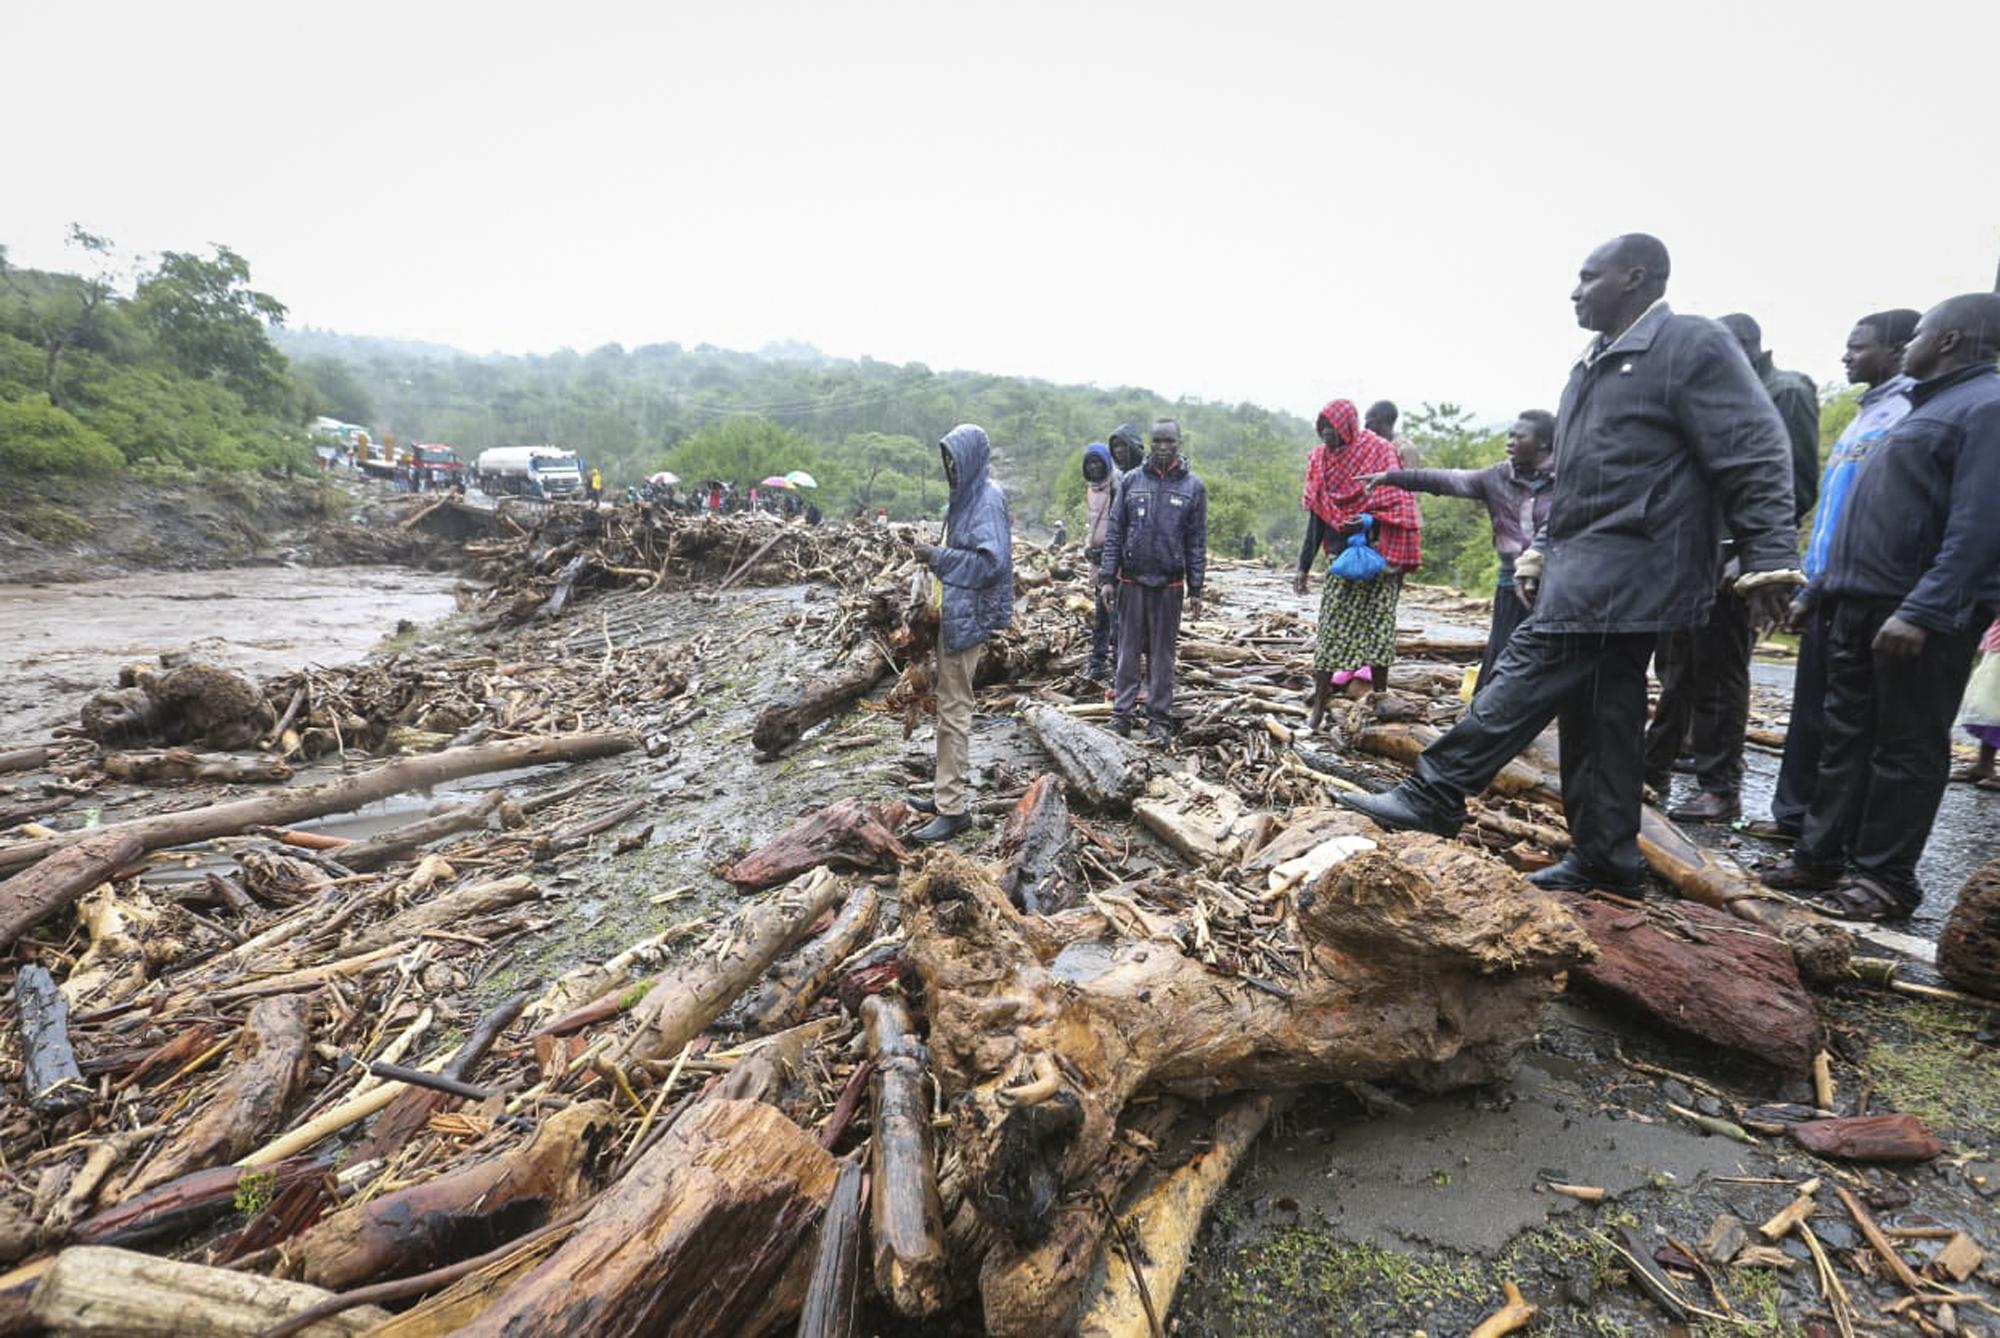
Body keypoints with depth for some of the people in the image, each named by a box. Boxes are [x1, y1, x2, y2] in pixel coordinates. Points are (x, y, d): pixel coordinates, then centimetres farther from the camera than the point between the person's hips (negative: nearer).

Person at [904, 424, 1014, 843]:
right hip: (952, 614, 10)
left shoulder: (988, 499, -13)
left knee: (954, 709, -6)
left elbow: (990, 561, -21)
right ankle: (946, 792, 27)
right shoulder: (964, 497, 14)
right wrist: (935, 557, 7)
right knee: (949, 704, 15)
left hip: (967, 618, -10)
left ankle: (952, 809, 1)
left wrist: (939, 557, -18)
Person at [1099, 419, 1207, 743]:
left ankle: (1159, 719, 14)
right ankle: (1121, 713, 13)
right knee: (1128, 649, 5)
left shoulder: (1193, 486, 3)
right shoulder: (1131, 480, 5)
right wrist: (1107, 578, -2)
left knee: (1163, 653, 6)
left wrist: (1195, 589, 0)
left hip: (1169, 583, -1)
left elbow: (1197, 541, 3)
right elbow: (1114, 531, 5)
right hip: (1131, 580, 1)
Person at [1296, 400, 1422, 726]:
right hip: (1340, 554, 4)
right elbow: (1317, 515, 13)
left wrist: (1370, 520, -26)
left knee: (1376, 623, -2)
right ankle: (1319, 707, 4)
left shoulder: (1379, 450, -4)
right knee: (1331, 628, 1)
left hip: (1375, 551, -4)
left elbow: (1396, 502, -8)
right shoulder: (1321, 458, 10)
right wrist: (1305, 565, 11)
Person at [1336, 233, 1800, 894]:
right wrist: (1539, 552, 18)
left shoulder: (1694, 346, -5)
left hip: (1626, 567, -9)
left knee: (1528, 672, -15)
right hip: (1586, 566, 9)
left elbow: (1756, 456, -11)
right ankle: (1604, 857, 17)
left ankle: (1435, 796, -11)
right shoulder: (1595, 364, 22)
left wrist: (1770, 560, -17)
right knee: (1597, 712, 9)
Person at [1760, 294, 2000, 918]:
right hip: (1858, 608, 9)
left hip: (1921, 617, -9)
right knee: (1846, 738, 11)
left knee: (1906, 750, 0)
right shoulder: (1925, 408, 20)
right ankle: (1820, 856, 18)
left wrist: (1923, 610, -28)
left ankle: (1884, 878, 9)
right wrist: (1818, 589, 21)